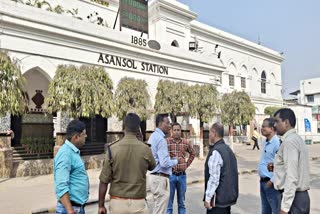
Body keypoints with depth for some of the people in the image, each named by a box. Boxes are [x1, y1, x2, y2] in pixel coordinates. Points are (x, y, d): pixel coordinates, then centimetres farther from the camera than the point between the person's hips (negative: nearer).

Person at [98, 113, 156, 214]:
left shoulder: (113, 149, -10)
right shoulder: (145, 149, -9)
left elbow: (104, 181, -8)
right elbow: (152, 167, 13)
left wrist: (101, 205, 4)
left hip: (117, 202, 1)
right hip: (138, 203, 0)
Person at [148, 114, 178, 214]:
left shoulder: (153, 136, 11)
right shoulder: (161, 139, -19)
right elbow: (164, 163, -24)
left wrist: (171, 159, 13)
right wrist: (175, 161, -7)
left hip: (155, 176, 10)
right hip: (160, 178, -10)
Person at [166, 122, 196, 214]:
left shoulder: (185, 143, 4)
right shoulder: (166, 142, -11)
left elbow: (192, 153, 20)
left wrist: (187, 164, 10)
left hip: (182, 175, 4)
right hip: (170, 175, -4)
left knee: (182, 202, 17)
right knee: (169, 202, 6)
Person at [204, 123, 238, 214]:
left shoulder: (215, 152, -21)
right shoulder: (228, 149, 6)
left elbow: (214, 178, -23)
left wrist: (208, 198, -17)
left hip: (218, 198, -8)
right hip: (229, 195, 9)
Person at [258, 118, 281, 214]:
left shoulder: (277, 143, -21)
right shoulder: (265, 143, 8)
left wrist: (272, 181, -19)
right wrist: (263, 180, 16)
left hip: (271, 183, -9)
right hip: (263, 181, 9)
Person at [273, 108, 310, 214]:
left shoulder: (289, 141, -19)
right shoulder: (296, 139, 11)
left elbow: (292, 177, -23)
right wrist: (276, 165, 8)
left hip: (294, 198, -9)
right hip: (301, 196, 9)